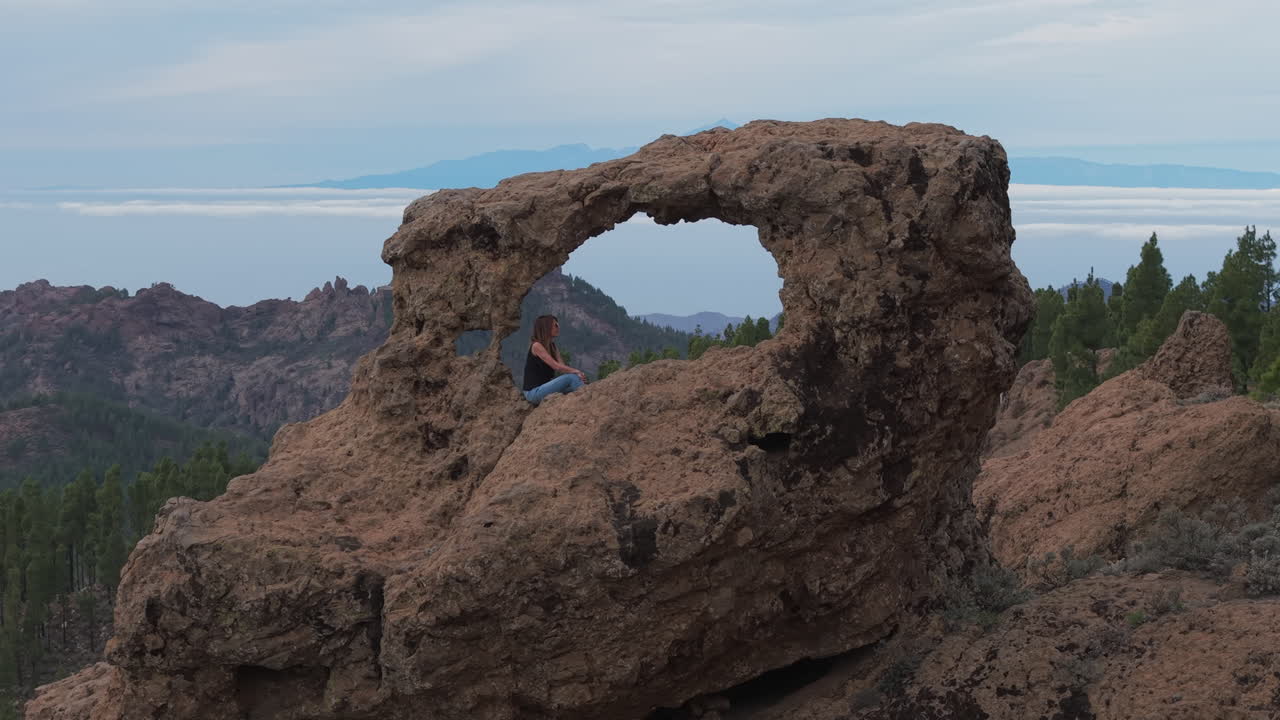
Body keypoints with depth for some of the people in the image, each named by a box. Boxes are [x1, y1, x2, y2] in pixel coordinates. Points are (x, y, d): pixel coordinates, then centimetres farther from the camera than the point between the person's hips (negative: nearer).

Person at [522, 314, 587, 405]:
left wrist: (578, 374, -19)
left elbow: (562, 367, 0)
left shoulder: (553, 348, 14)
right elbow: (556, 366, -20)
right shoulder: (536, 346, -12)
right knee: (571, 377, -19)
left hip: (544, 389, 8)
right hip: (533, 392, -8)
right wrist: (577, 372, -19)